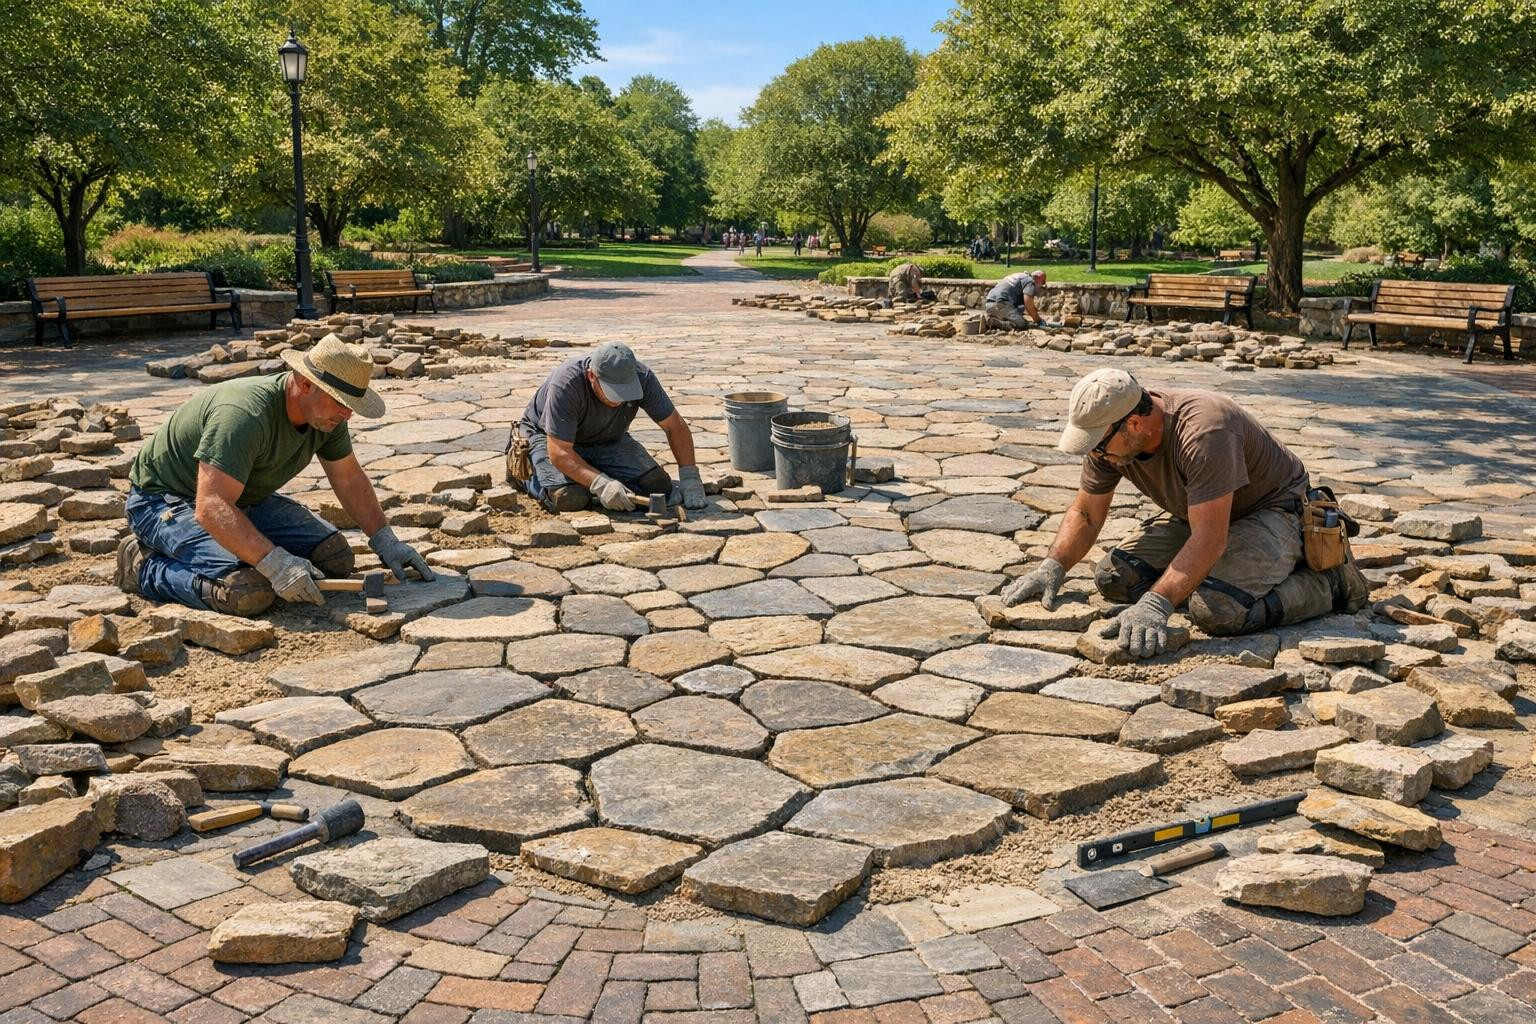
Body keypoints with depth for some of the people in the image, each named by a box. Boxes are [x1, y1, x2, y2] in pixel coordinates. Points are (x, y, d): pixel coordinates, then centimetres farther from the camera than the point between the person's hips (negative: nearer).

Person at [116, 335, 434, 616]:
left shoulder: (326, 415, -8)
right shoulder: (245, 415, -35)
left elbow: (350, 480, 7)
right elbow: (211, 508, -40)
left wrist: (385, 540, 0)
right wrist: (275, 564, -45)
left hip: (242, 498, 9)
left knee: (334, 557, -3)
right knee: (249, 591, -31)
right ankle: (145, 566, -5)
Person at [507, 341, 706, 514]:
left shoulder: (641, 377, -25)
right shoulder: (566, 384, -37)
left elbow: (675, 426, -14)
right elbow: (559, 452, -36)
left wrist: (689, 477, -23)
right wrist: (601, 484, -47)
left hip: (608, 440, 4)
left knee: (658, 487, -15)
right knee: (570, 498, -30)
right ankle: (522, 464, 2)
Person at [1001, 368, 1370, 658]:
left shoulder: (1203, 432, -36)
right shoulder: (1108, 435, -13)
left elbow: (1209, 539, -39)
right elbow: (1086, 514, -1)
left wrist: (1155, 605, -46)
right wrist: (1052, 567, -17)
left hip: (1273, 510, -8)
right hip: (1199, 513, 8)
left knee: (1216, 611, -30)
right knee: (1113, 576, -7)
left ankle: (1332, 582, -6)